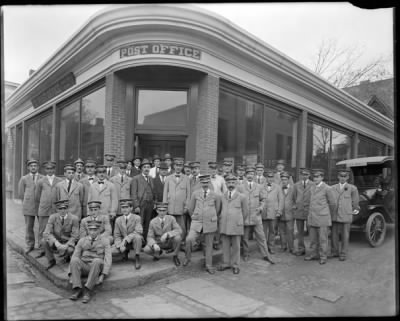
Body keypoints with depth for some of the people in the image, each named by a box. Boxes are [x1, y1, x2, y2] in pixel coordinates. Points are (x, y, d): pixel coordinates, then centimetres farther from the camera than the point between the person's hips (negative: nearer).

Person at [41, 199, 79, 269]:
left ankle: (66, 256, 7)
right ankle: (51, 261, -2)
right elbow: (46, 233, -18)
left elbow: (75, 236, -12)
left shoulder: (74, 218, -15)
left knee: (70, 250, -33)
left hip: (68, 243, -2)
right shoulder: (52, 217, -10)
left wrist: (66, 245, -27)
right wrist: (56, 243, -33)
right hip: (55, 242, 2)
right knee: (44, 241, -25)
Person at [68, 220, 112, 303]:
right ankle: (77, 289, -31)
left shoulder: (105, 242, 4)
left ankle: (87, 290, -33)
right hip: (84, 268, 2)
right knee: (75, 260, -29)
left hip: (97, 268, -2)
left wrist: (102, 275, -19)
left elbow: (108, 260, -5)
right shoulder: (82, 241, 12)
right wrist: (71, 275, -10)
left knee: (97, 261, -37)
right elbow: (74, 257, 3)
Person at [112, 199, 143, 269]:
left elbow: (138, 231, -22)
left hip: (133, 242, -3)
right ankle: (125, 251, 11)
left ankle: (137, 259, -18)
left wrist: (125, 240, -31)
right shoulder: (118, 220, 3)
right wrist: (120, 246, -20)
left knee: (137, 237, -37)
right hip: (123, 242, 3)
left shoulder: (137, 218, -8)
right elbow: (117, 236, 0)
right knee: (111, 251, -23)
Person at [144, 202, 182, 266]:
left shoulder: (171, 218, -14)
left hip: (170, 242, -1)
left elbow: (179, 231, -24)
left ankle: (175, 256, -6)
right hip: (159, 244, 1)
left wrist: (167, 234, -40)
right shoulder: (153, 222, -11)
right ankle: (157, 252, 10)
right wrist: (154, 245, -34)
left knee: (177, 237, -34)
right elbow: (150, 237, -11)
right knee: (146, 249, -26)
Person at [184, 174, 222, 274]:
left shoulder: (216, 196, 0)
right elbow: (190, 209, 11)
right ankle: (188, 257, 7)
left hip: (210, 224, 0)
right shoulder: (195, 194, 1)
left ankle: (209, 266, 22)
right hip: (197, 223, 0)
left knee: (209, 245, 7)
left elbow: (218, 210, 13)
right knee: (189, 239, -18)